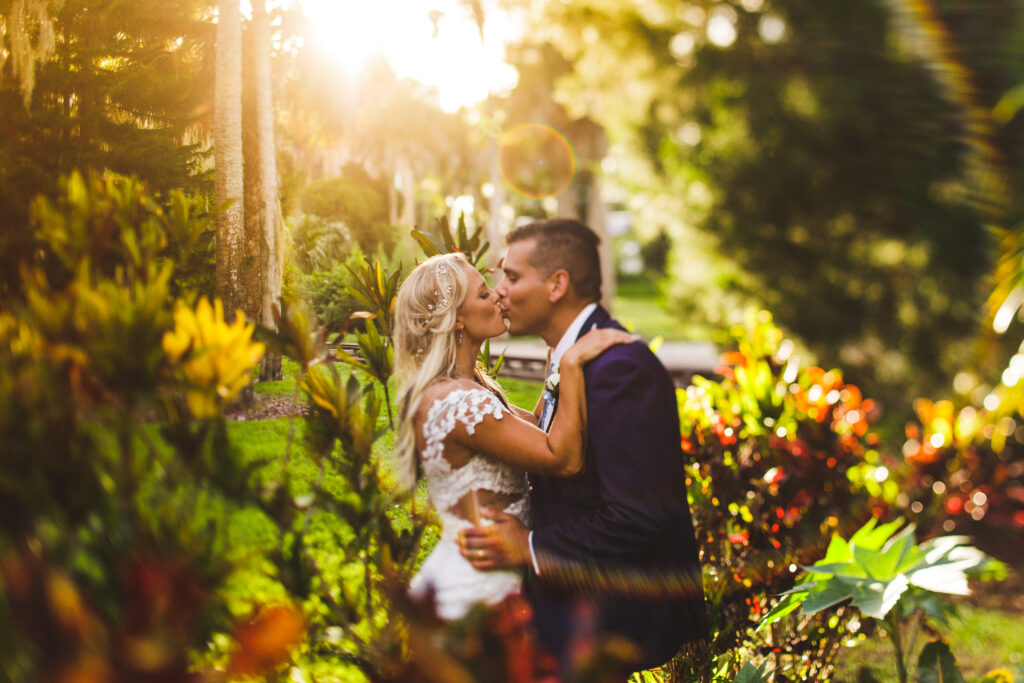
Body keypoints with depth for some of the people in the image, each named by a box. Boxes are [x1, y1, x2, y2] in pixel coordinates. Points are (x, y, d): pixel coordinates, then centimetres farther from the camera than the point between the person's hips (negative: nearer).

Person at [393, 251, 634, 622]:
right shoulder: (456, 402, -24)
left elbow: (538, 427, 12)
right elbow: (564, 458, -26)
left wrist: (557, 354, 10)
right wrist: (571, 364, -24)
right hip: (479, 588, -10)